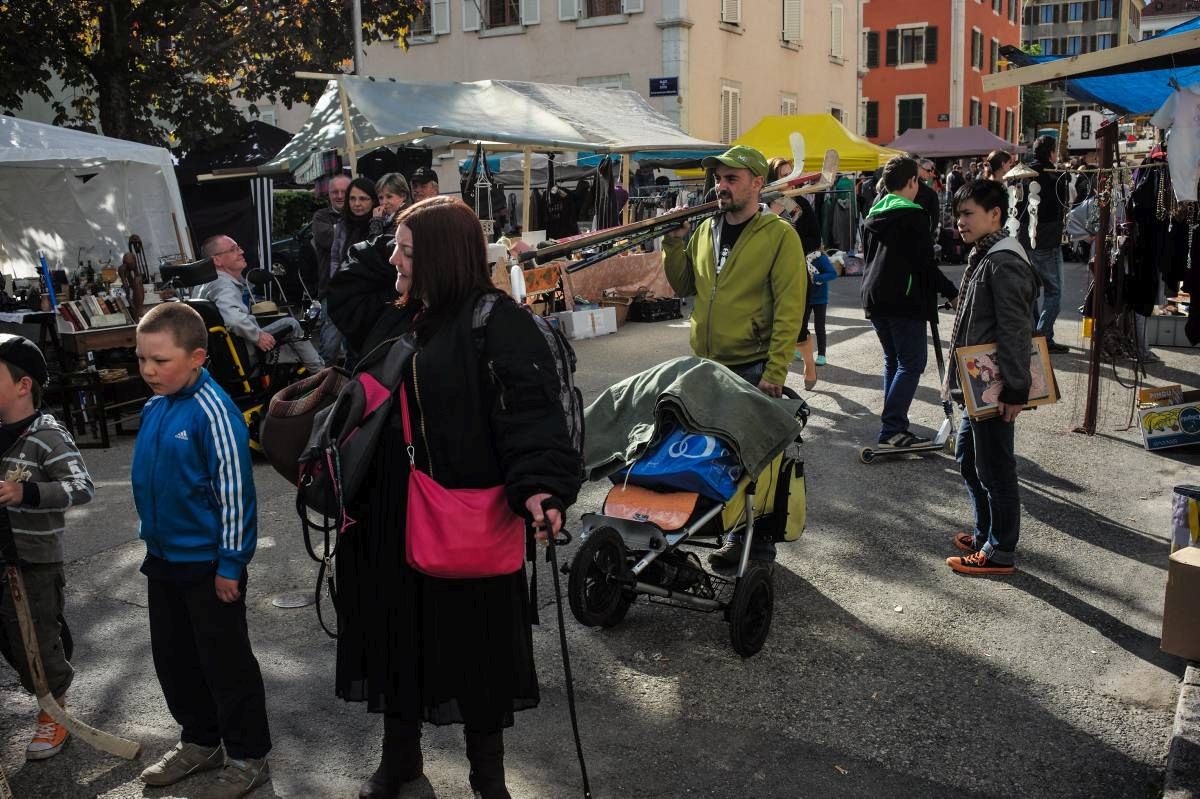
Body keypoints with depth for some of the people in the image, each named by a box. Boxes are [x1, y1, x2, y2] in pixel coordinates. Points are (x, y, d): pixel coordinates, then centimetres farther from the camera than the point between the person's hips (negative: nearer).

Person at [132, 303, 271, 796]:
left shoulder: (213, 412, -22)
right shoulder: (153, 408, 2)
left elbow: (235, 490, -20)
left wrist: (230, 563, -17)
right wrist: (153, 539, 18)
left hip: (208, 563, -8)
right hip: (164, 558, 8)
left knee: (225, 661, 6)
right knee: (173, 657, 19)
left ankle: (248, 756, 22)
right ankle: (200, 741, 38)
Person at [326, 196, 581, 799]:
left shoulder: (496, 322, -14)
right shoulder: (390, 315, 9)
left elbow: (530, 409, -23)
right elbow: (341, 293, 30)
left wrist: (539, 484, -37)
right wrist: (375, 255, 14)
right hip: (389, 516, 7)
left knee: (474, 639, 8)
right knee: (395, 633, 18)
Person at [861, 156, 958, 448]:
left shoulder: (873, 215, 14)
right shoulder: (913, 215, -11)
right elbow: (925, 263, -13)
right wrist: (951, 292, -4)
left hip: (874, 298, 8)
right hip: (904, 300, -8)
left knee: (893, 360, 15)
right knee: (912, 363, -5)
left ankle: (894, 425, 15)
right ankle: (892, 428, -12)